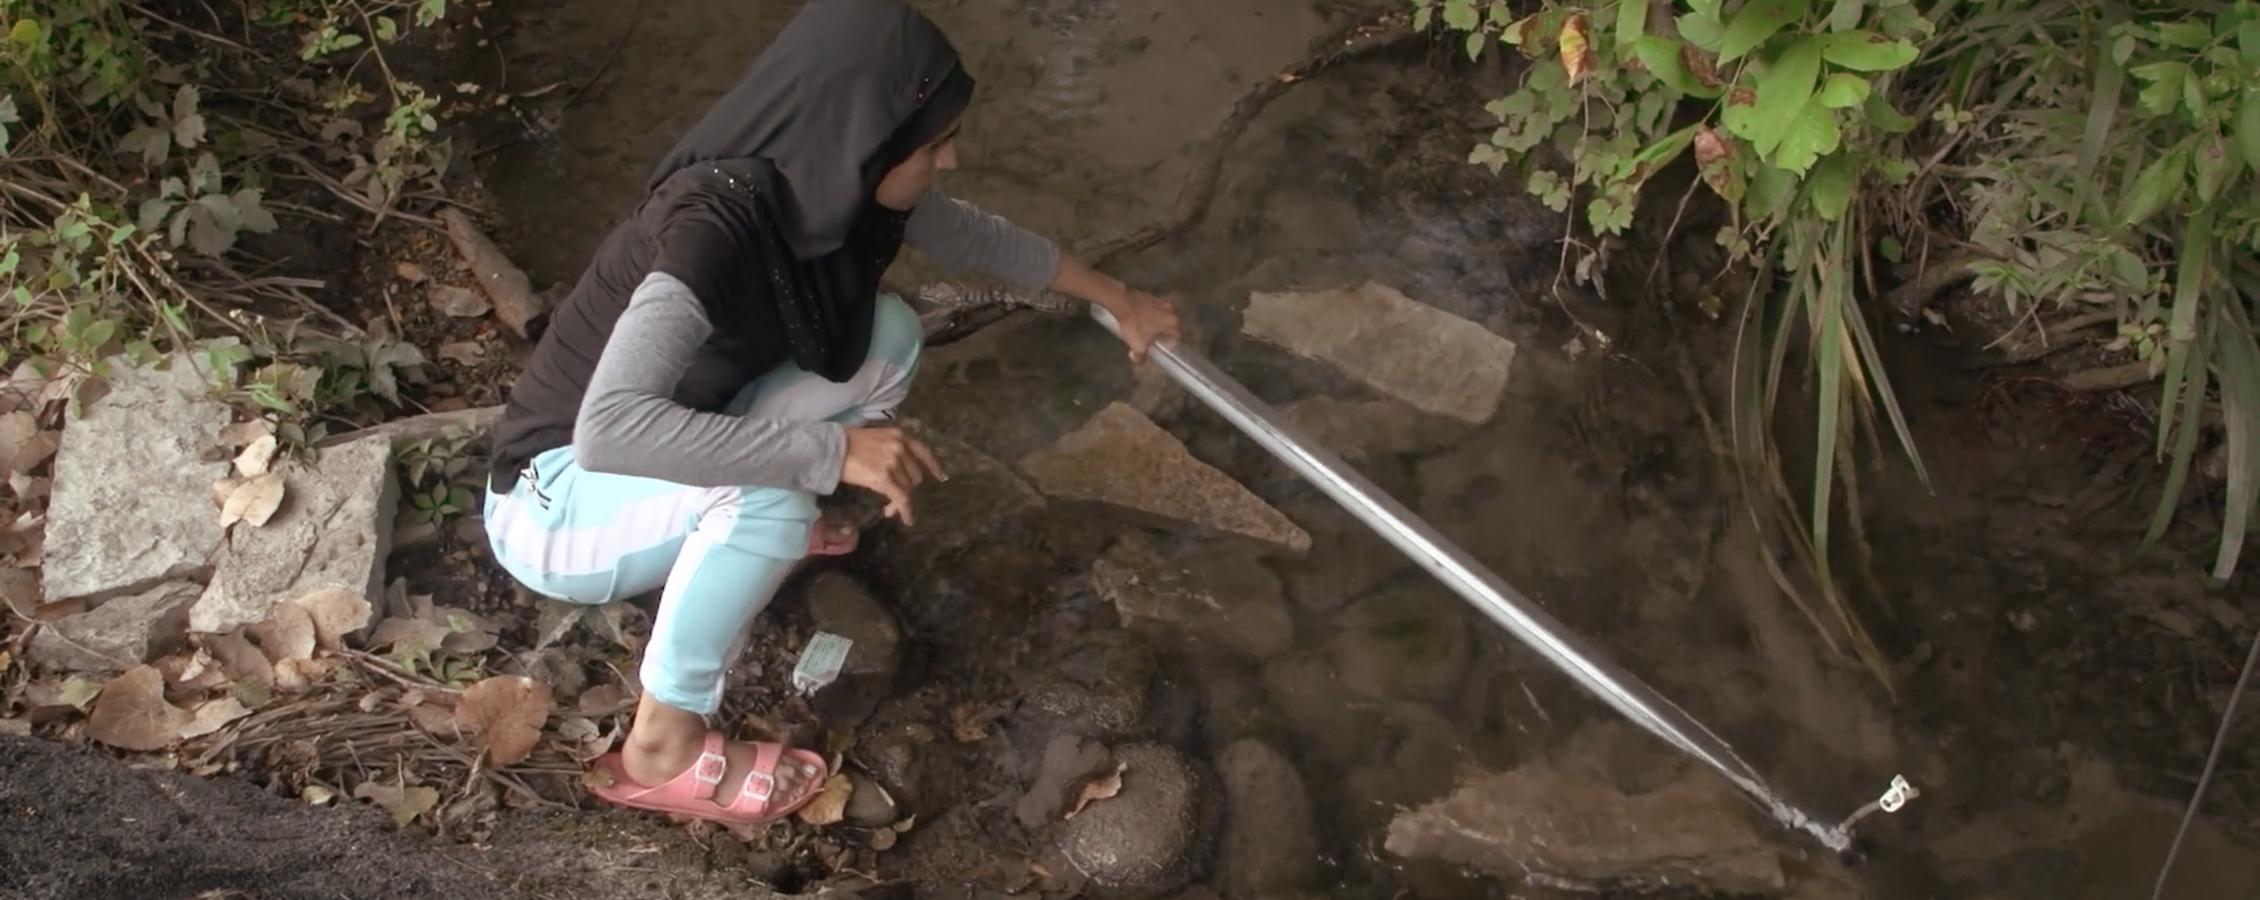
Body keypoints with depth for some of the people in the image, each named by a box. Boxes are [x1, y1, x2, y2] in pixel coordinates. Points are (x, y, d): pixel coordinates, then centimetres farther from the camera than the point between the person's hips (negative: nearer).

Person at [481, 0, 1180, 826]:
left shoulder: (831, 186, -12)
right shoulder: (711, 228, -36)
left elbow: (976, 237, 8)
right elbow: (609, 428, -47)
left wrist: (1118, 299, 16)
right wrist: (833, 450, -44)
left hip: (666, 474, 7)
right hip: (557, 501, -7)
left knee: (887, 338, -5)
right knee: (763, 492, -36)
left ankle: (750, 540, 13)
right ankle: (662, 748, -15)